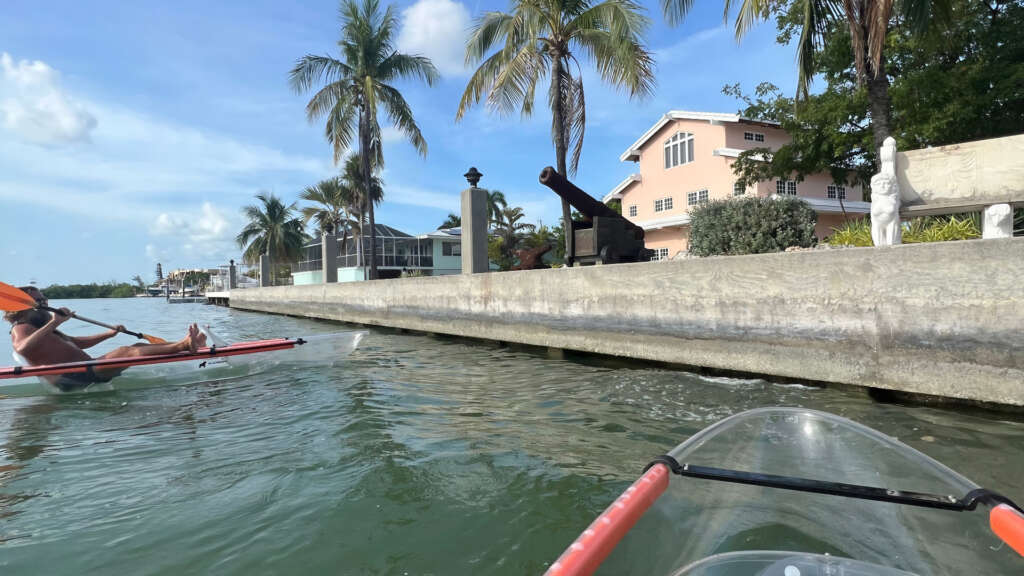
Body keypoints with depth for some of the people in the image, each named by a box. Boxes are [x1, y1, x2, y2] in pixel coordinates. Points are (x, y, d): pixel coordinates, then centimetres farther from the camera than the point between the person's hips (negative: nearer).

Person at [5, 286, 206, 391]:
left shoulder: (41, 328, 29)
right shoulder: (21, 328, -1)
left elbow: (77, 342, 34)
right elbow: (23, 347, -26)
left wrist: (109, 334, 27)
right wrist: (53, 323, -27)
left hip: (84, 370, 10)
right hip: (73, 378, -10)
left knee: (137, 346, 0)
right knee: (128, 352, -27)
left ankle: (190, 345, -13)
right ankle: (182, 345, -39)